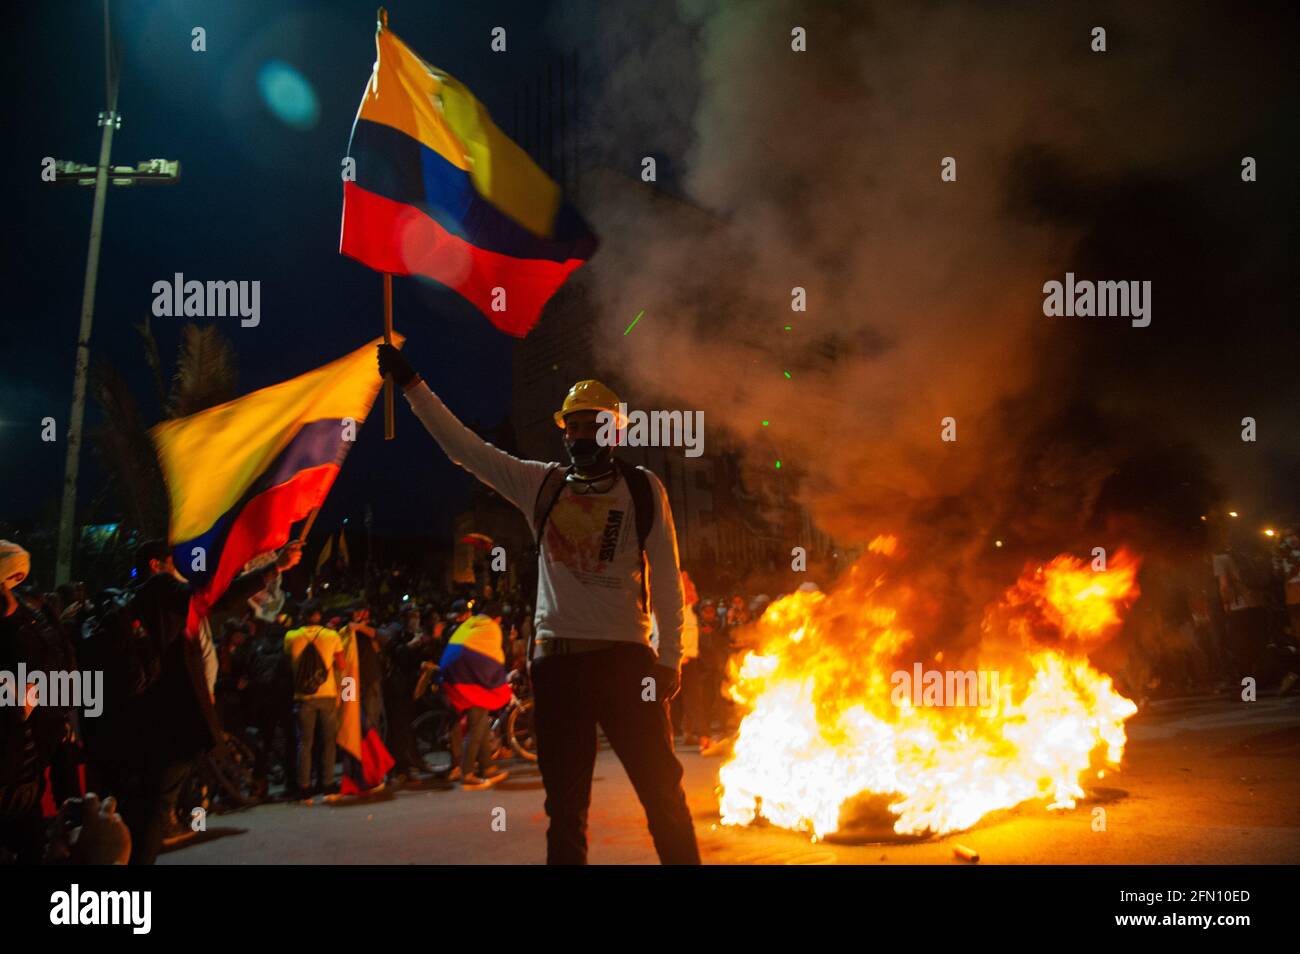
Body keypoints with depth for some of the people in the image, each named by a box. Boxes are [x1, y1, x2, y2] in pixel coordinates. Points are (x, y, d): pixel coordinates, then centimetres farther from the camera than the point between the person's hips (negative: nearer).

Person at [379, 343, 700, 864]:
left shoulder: (643, 488, 2)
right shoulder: (541, 484, 9)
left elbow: (665, 579, 0)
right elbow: (465, 447, 9)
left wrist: (669, 659, -5)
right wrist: (411, 384, 5)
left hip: (624, 656, -3)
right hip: (556, 659, 3)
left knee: (663, 789, -1)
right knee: (565, 801, 11)